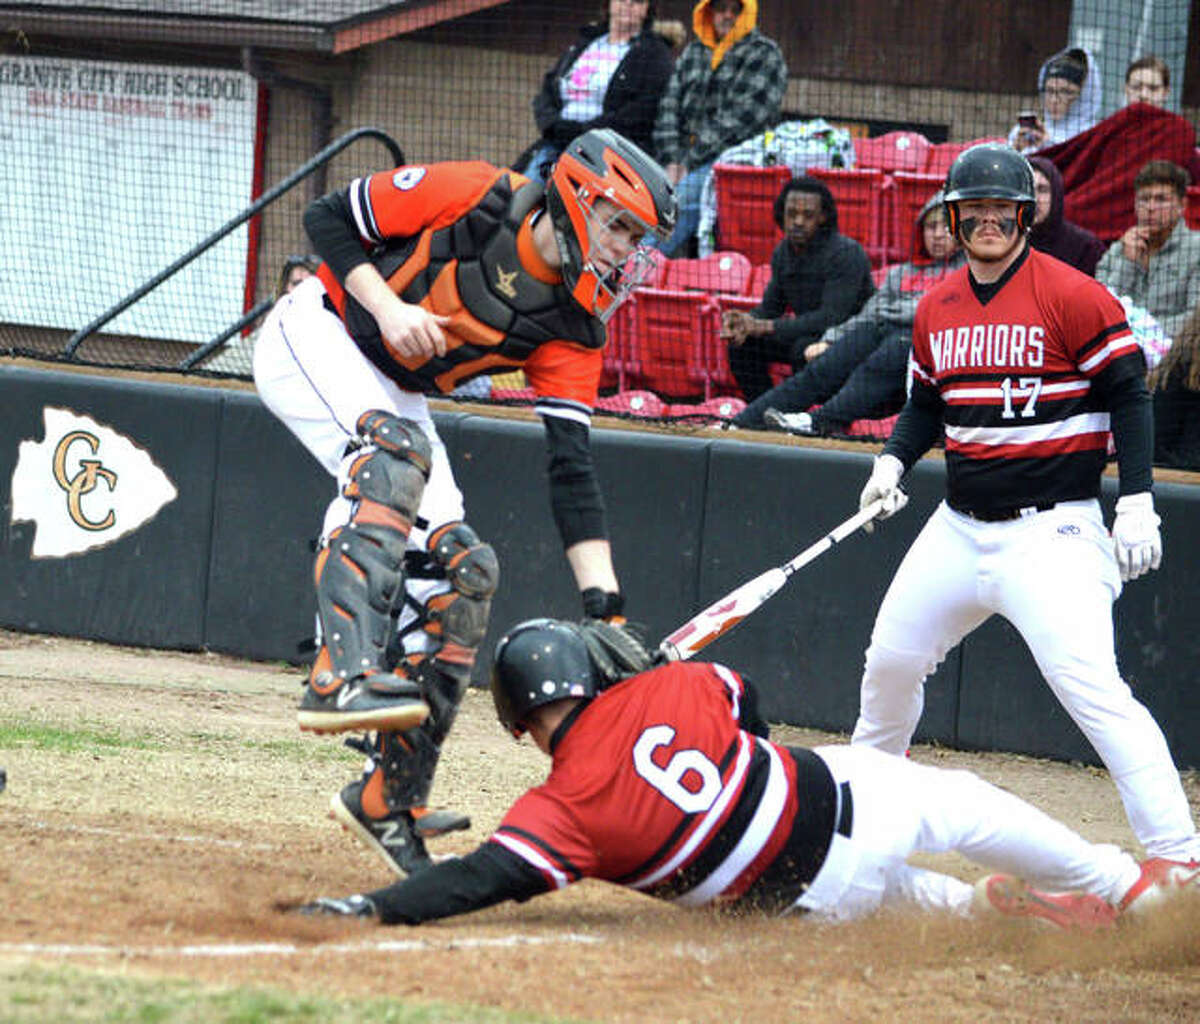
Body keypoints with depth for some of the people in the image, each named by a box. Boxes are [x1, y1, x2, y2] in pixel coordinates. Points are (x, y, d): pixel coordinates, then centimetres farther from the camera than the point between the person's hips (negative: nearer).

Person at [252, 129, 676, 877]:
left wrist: (604, 602, -23)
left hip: (396, 392, 7)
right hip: (315, 338, -7)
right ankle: (343, 676, -47)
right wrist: (387, 304, -27)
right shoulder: (472, 198, -20)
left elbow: (573, 470, -13)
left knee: (460, 570, -4)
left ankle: (390, 800, 4)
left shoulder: (574, 331, -8)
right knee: (396, 451, -35)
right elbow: (329, 218, -12)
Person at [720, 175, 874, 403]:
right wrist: (745, 321, -17)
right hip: (809, 335, 8)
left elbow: (831, 317, -29)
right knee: (742, 343, -6)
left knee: (804, 348, -36)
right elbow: (770, 307, 9)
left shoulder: (845, 254, -22)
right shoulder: (783, 252, 4)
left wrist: (765, 327, -32)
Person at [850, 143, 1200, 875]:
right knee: (891, 663, 16)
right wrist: (894, 460, 4)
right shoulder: (937, 309, 9)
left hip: (1052, 532, -7)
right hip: (959, 530, 7)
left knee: (1090, 684, -21)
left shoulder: (1072, 296, -10)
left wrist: (1137, 502, -16)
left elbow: (1128, 394, -9)